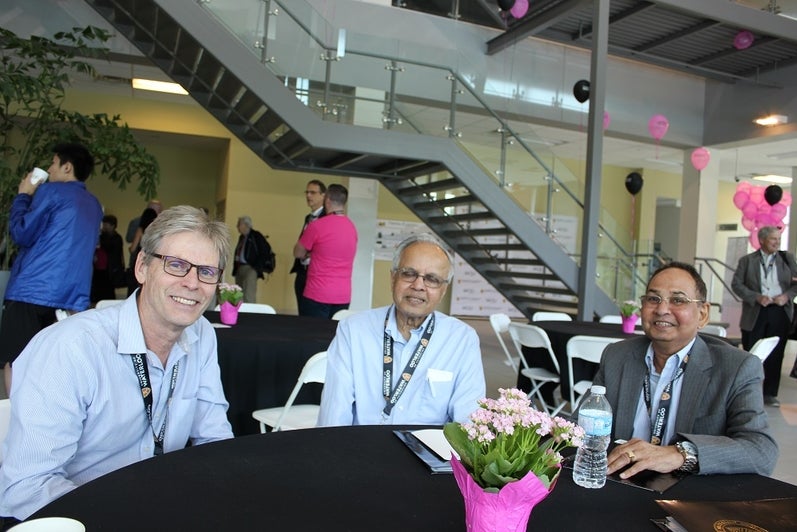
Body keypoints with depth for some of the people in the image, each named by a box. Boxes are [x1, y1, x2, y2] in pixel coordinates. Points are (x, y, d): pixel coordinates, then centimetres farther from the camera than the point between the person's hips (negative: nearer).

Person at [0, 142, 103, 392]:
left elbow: (22, 234, -4)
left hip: (32, 292, -7)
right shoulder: (95, 205, 18)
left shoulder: (51, 191, -3)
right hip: (73, 299, 7)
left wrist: (23, 196, 9)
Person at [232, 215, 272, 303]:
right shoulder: (241, 237, 17)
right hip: (239, 268, 8)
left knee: (248, 297, -15)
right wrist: (235, 267, 12)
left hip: (250, 268, -8)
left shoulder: (256, 235, -5)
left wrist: (258, 265, -11)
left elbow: (266, 250, -11)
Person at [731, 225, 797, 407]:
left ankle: (770, 394, 13)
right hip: (755, 314, -2)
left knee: (775, 355, 4)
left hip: (780, 312, 2)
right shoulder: (747, 260, 4)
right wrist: (757, 297, -14)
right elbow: (736, 284, -2)